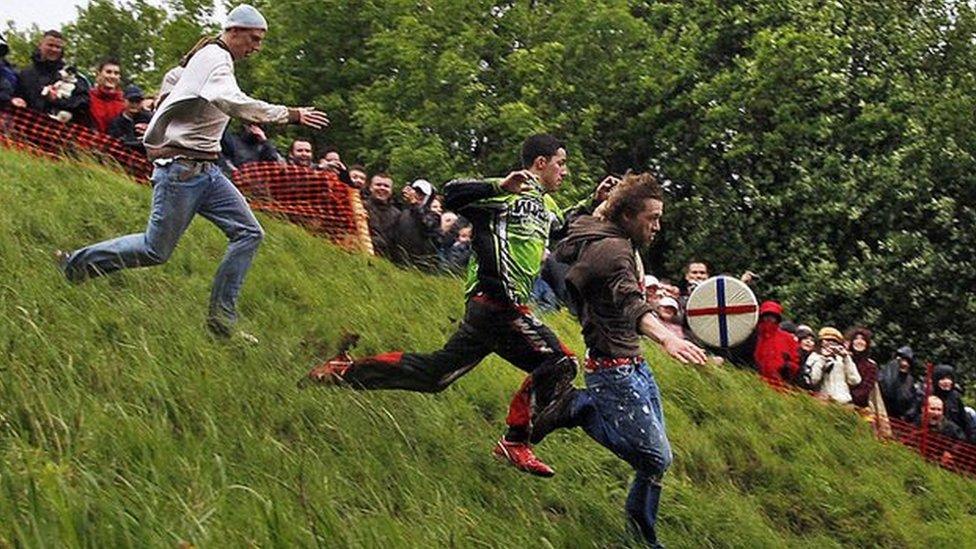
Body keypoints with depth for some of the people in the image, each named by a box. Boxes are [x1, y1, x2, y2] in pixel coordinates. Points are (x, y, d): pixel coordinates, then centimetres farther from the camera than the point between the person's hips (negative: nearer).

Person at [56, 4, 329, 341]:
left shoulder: (213, 58, 18)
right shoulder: (215, 59, -14)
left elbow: (173, 77, 33)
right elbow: (229, 100, -34)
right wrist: (289, 114, -35)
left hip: (204, 169, 10)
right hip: (182, 168, -10)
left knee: (248, 233, -2)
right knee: (156, 250, -3)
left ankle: (222, 318, -2)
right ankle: (74, 265, 14)